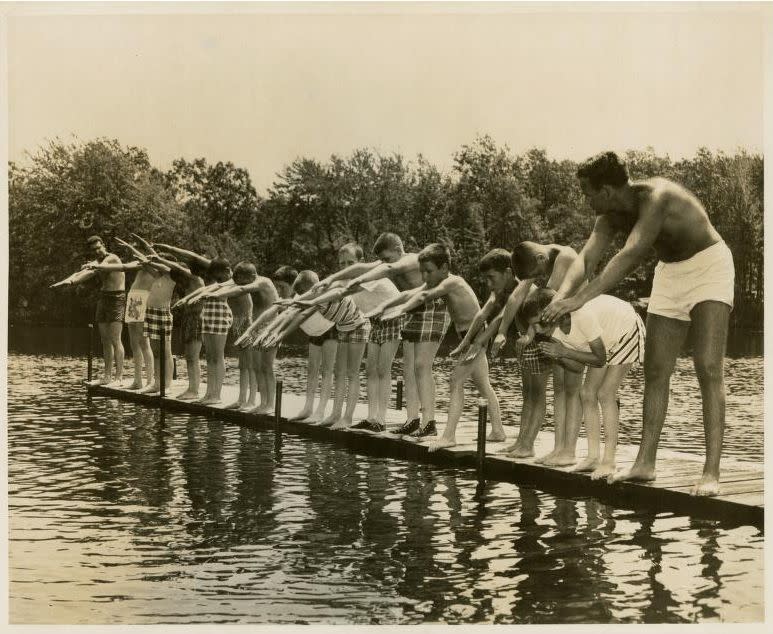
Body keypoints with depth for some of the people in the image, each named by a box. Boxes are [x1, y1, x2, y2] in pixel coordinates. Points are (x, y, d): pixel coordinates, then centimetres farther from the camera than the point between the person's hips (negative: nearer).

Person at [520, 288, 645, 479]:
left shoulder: (581, 315, -40)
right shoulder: (552, 327, -17)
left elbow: (600, 359, -29)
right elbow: (576, 365, -12)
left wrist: (564, 352, -35)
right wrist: (556, 354, -30)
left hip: (627, 330, -7)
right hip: (606, 338, 8)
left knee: (605, 393, -16)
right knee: (587, 394, 0)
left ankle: (609, 461, -15)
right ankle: (594, 457, 4)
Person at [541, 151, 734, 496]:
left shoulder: (656, 197, -32)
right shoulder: (611, 216, -6)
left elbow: (631, 255, -41)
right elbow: (586, 258, -16)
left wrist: (582, 298, -46)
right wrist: (560, 297, -35)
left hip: (709, 265, -8)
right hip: (671, 273, 8)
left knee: (708, 367, -18)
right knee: (655, 370, 3)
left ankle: (711, 472, -20)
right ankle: (645, 463, 7)